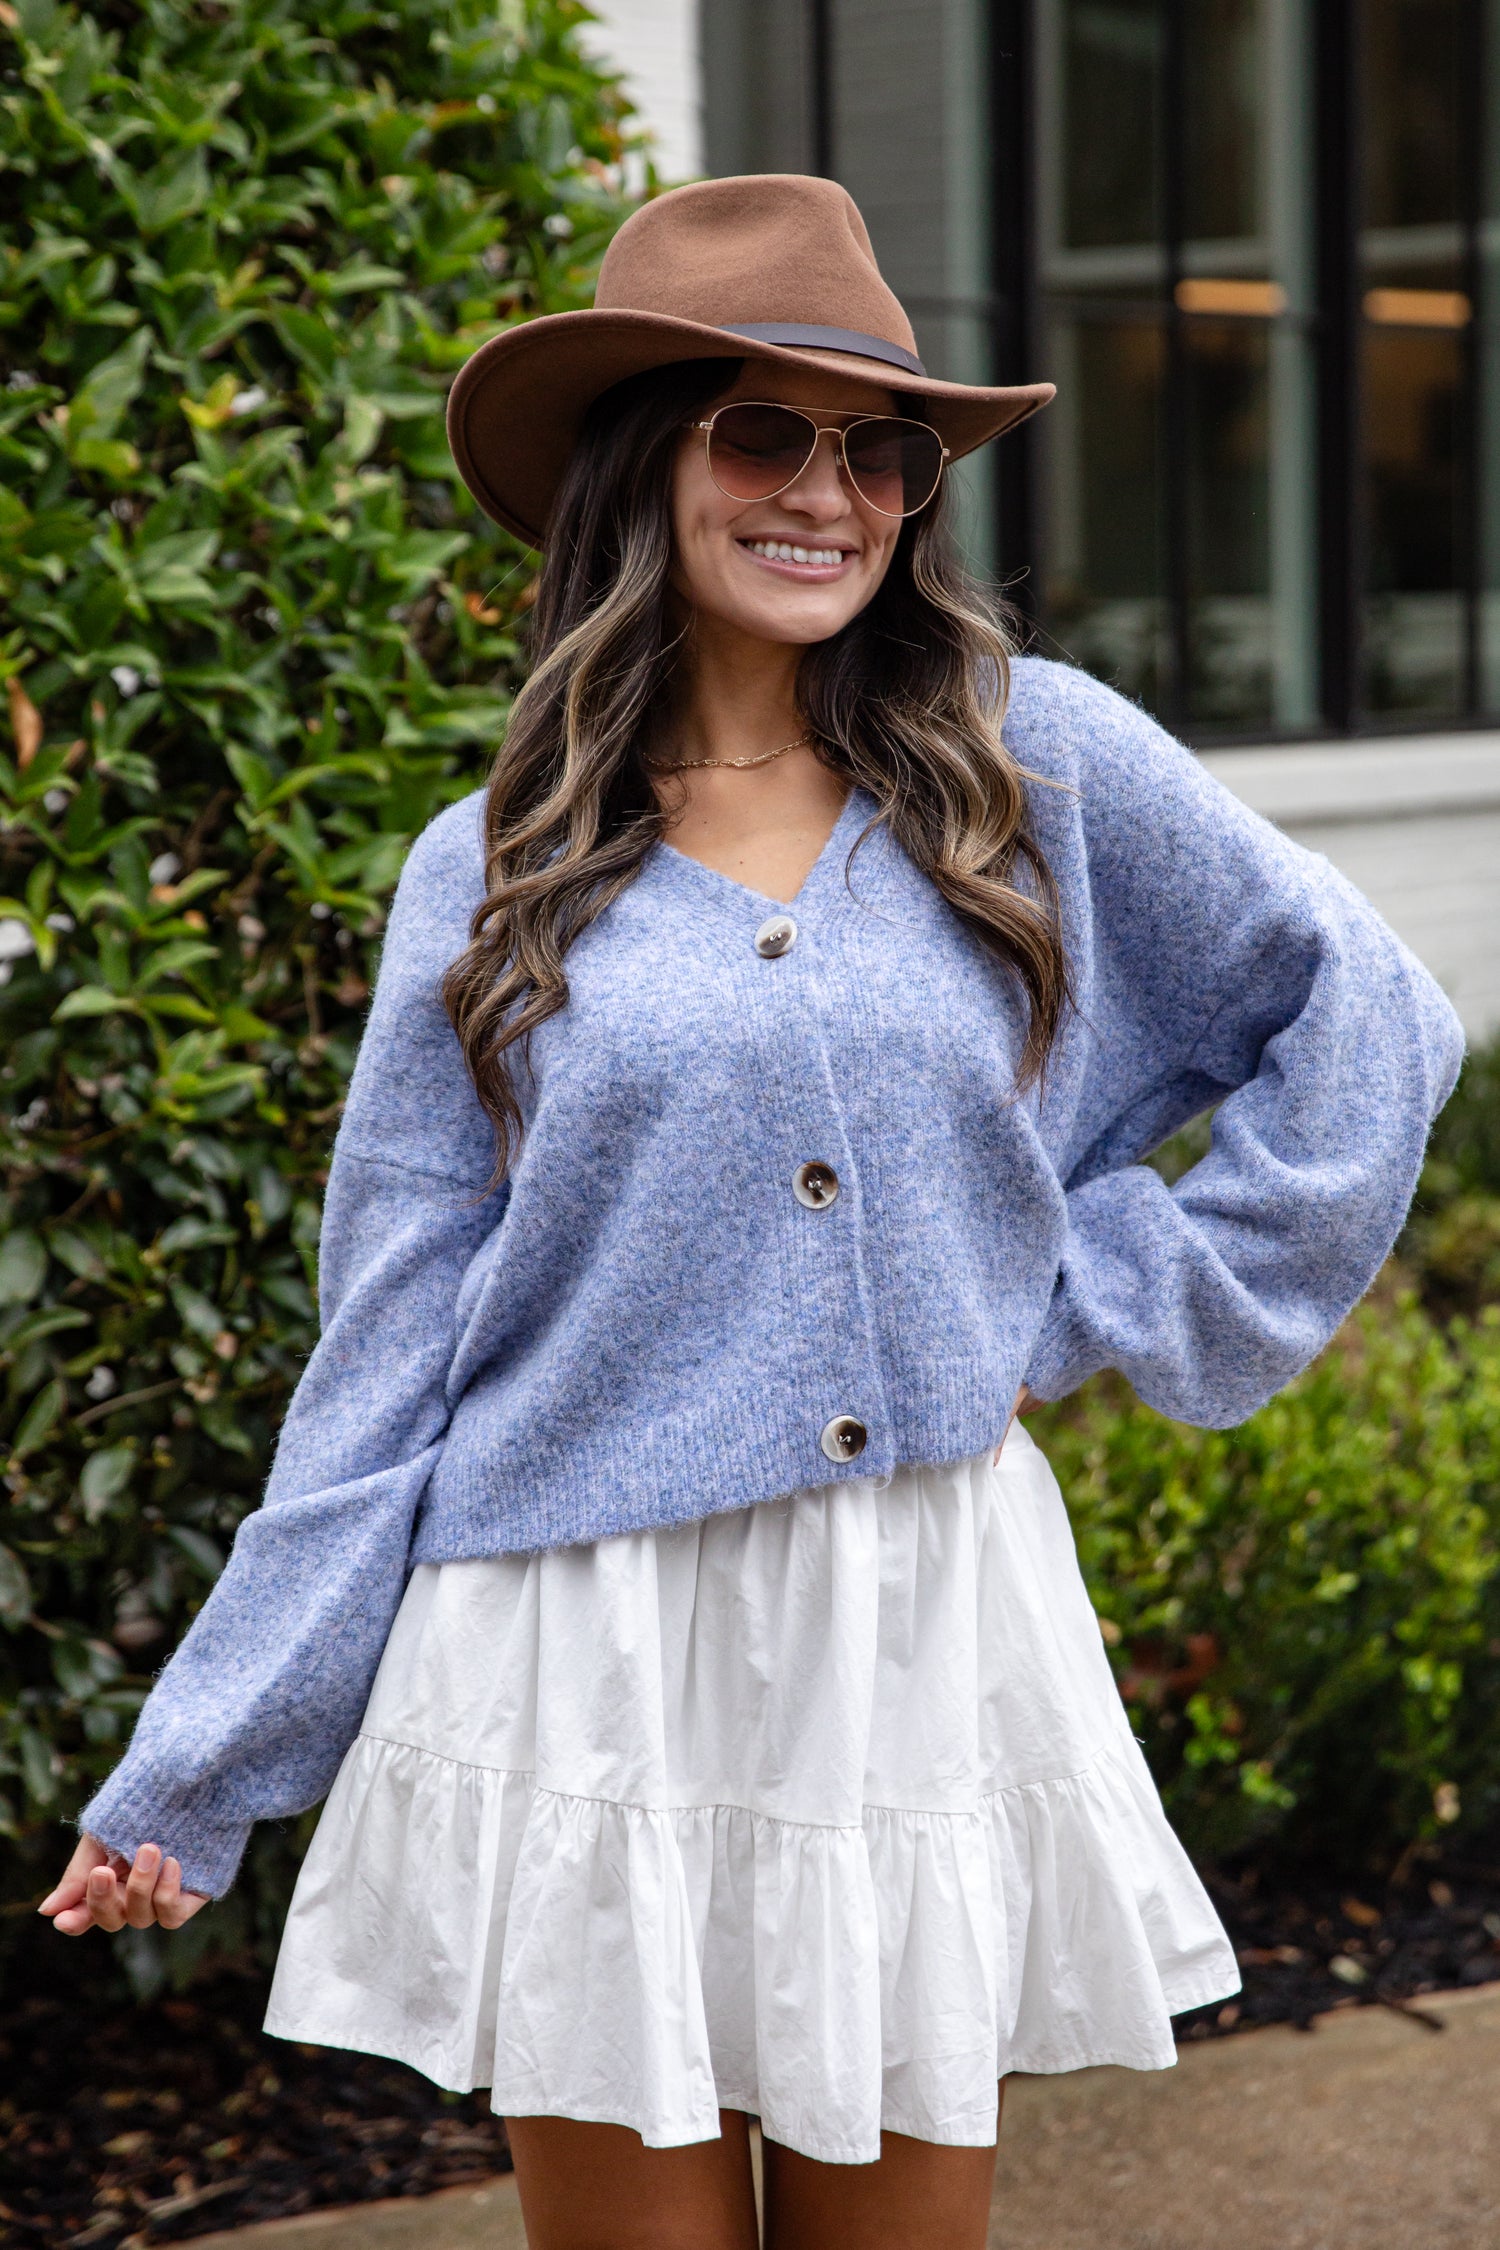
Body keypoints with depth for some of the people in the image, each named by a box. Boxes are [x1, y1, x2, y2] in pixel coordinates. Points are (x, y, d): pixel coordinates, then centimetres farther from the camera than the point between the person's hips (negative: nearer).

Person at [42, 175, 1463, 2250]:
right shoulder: (493, 880, 2)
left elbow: (1365, 1023, 9)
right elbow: (385, 1367, 4)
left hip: (932, 1638, 1)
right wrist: (192, 1780, 4)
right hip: (595, 1686, 0)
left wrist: (1120, 1297, 2)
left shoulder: (1034, 765, 2)